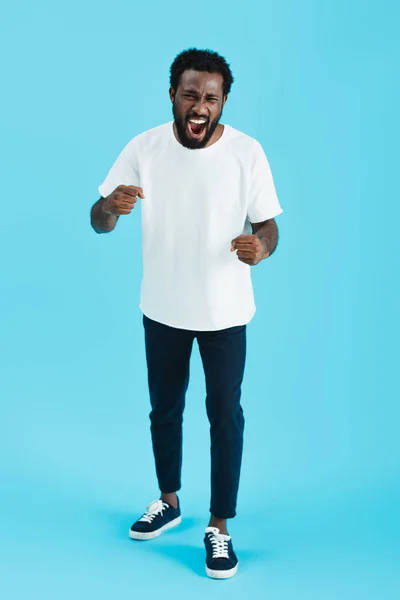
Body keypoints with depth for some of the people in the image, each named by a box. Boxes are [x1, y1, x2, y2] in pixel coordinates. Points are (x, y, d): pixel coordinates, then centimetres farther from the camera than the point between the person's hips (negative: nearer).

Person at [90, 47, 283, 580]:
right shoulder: (144, 148, -9)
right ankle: (169, 501, 41)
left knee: (225, 416, 6)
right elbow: (99, 223, -8)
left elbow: (267, 225, -7)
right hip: (162, 309, 2)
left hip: (224, 312, -2)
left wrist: (261, 248, -32)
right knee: (164, 409, 18)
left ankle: (219, 527, 23)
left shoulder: (247, 152, -13)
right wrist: (110, 206, -32)